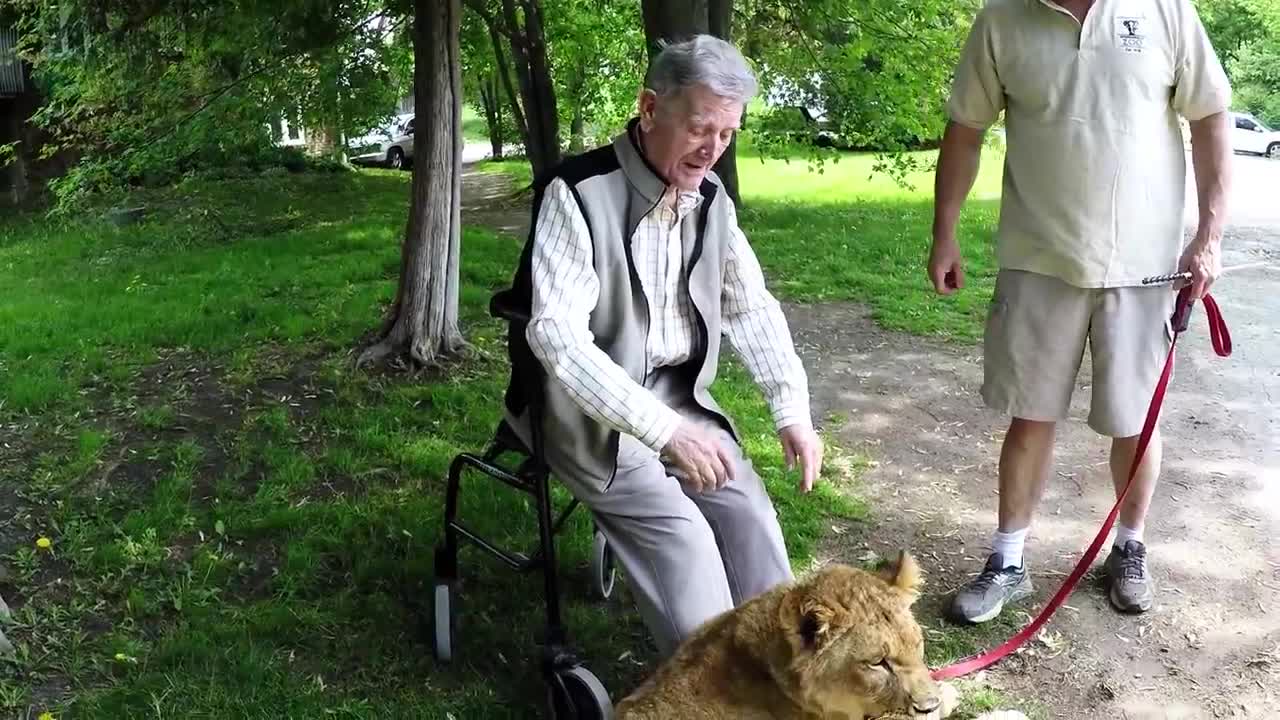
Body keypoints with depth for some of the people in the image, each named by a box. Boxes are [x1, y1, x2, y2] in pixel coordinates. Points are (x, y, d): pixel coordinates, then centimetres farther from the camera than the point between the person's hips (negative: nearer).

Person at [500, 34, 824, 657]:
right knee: (682, 538, -20)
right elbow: (556, 335, -30)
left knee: (749, 514, -8)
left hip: (679, 396, 6)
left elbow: (751, 306, 12)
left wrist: (792, 408, 0)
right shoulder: (577, 194, -20)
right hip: (587, 409, -6)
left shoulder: (711, 199, 3)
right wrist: (664, 430, -36)